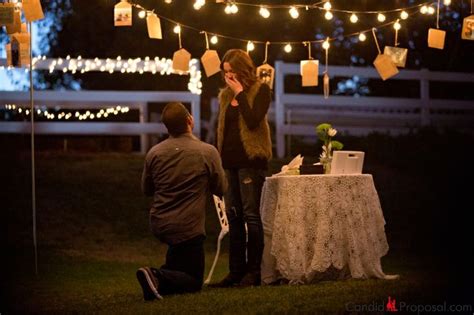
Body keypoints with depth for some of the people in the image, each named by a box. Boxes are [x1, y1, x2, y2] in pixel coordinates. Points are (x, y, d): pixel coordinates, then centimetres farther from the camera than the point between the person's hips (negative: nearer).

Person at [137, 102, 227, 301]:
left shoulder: (154, 153, -4)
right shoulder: (208, 152, -13)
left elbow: (146, 190, 10)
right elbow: (221, 189, -1)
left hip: (158, 225, 5)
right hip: (187, 228, -5)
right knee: (194, 282, 5)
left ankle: (169, 271, 23)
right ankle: (158, 279, -24)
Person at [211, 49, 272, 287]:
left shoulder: (260, 90, -3)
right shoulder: (225, 94, 15)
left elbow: (253, 121, -17)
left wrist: (240, 93, -13)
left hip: (250, 159, -6)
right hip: (229, 160, 6)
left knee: (250, 214, -6)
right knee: (233, 216, 6)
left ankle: (254, 270, -3)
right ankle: (236, 271, 9)